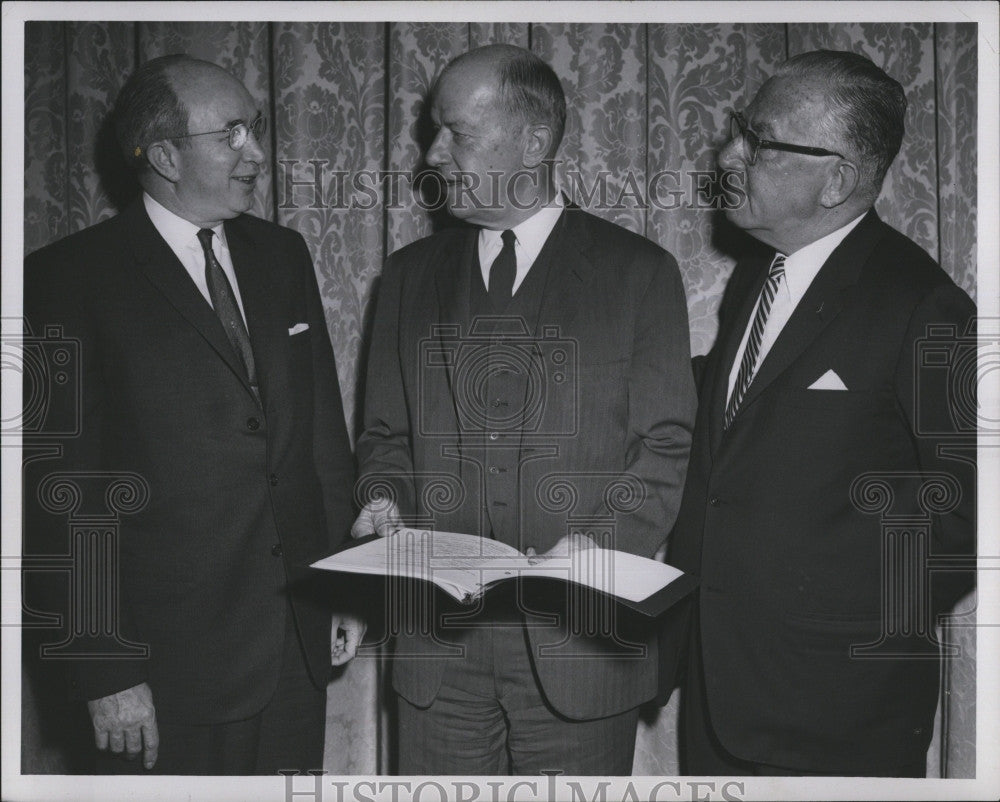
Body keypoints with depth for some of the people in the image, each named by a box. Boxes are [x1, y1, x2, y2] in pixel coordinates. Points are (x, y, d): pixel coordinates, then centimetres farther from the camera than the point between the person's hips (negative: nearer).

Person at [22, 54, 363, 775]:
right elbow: (65, 489, -11)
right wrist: (104, 670, -13)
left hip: (301, 636, 5)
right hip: (171, 658, -5)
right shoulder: (71, 279, -9)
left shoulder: (283, 256, 9)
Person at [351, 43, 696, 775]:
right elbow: (387, 434, 16)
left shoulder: (638, 271, 1)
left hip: (579, 642, -2)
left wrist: (604, 539, -16)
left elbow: (667, 446, -1)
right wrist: (384, 498, -4)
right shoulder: (411, 274, 12)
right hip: (439, 642, 3)